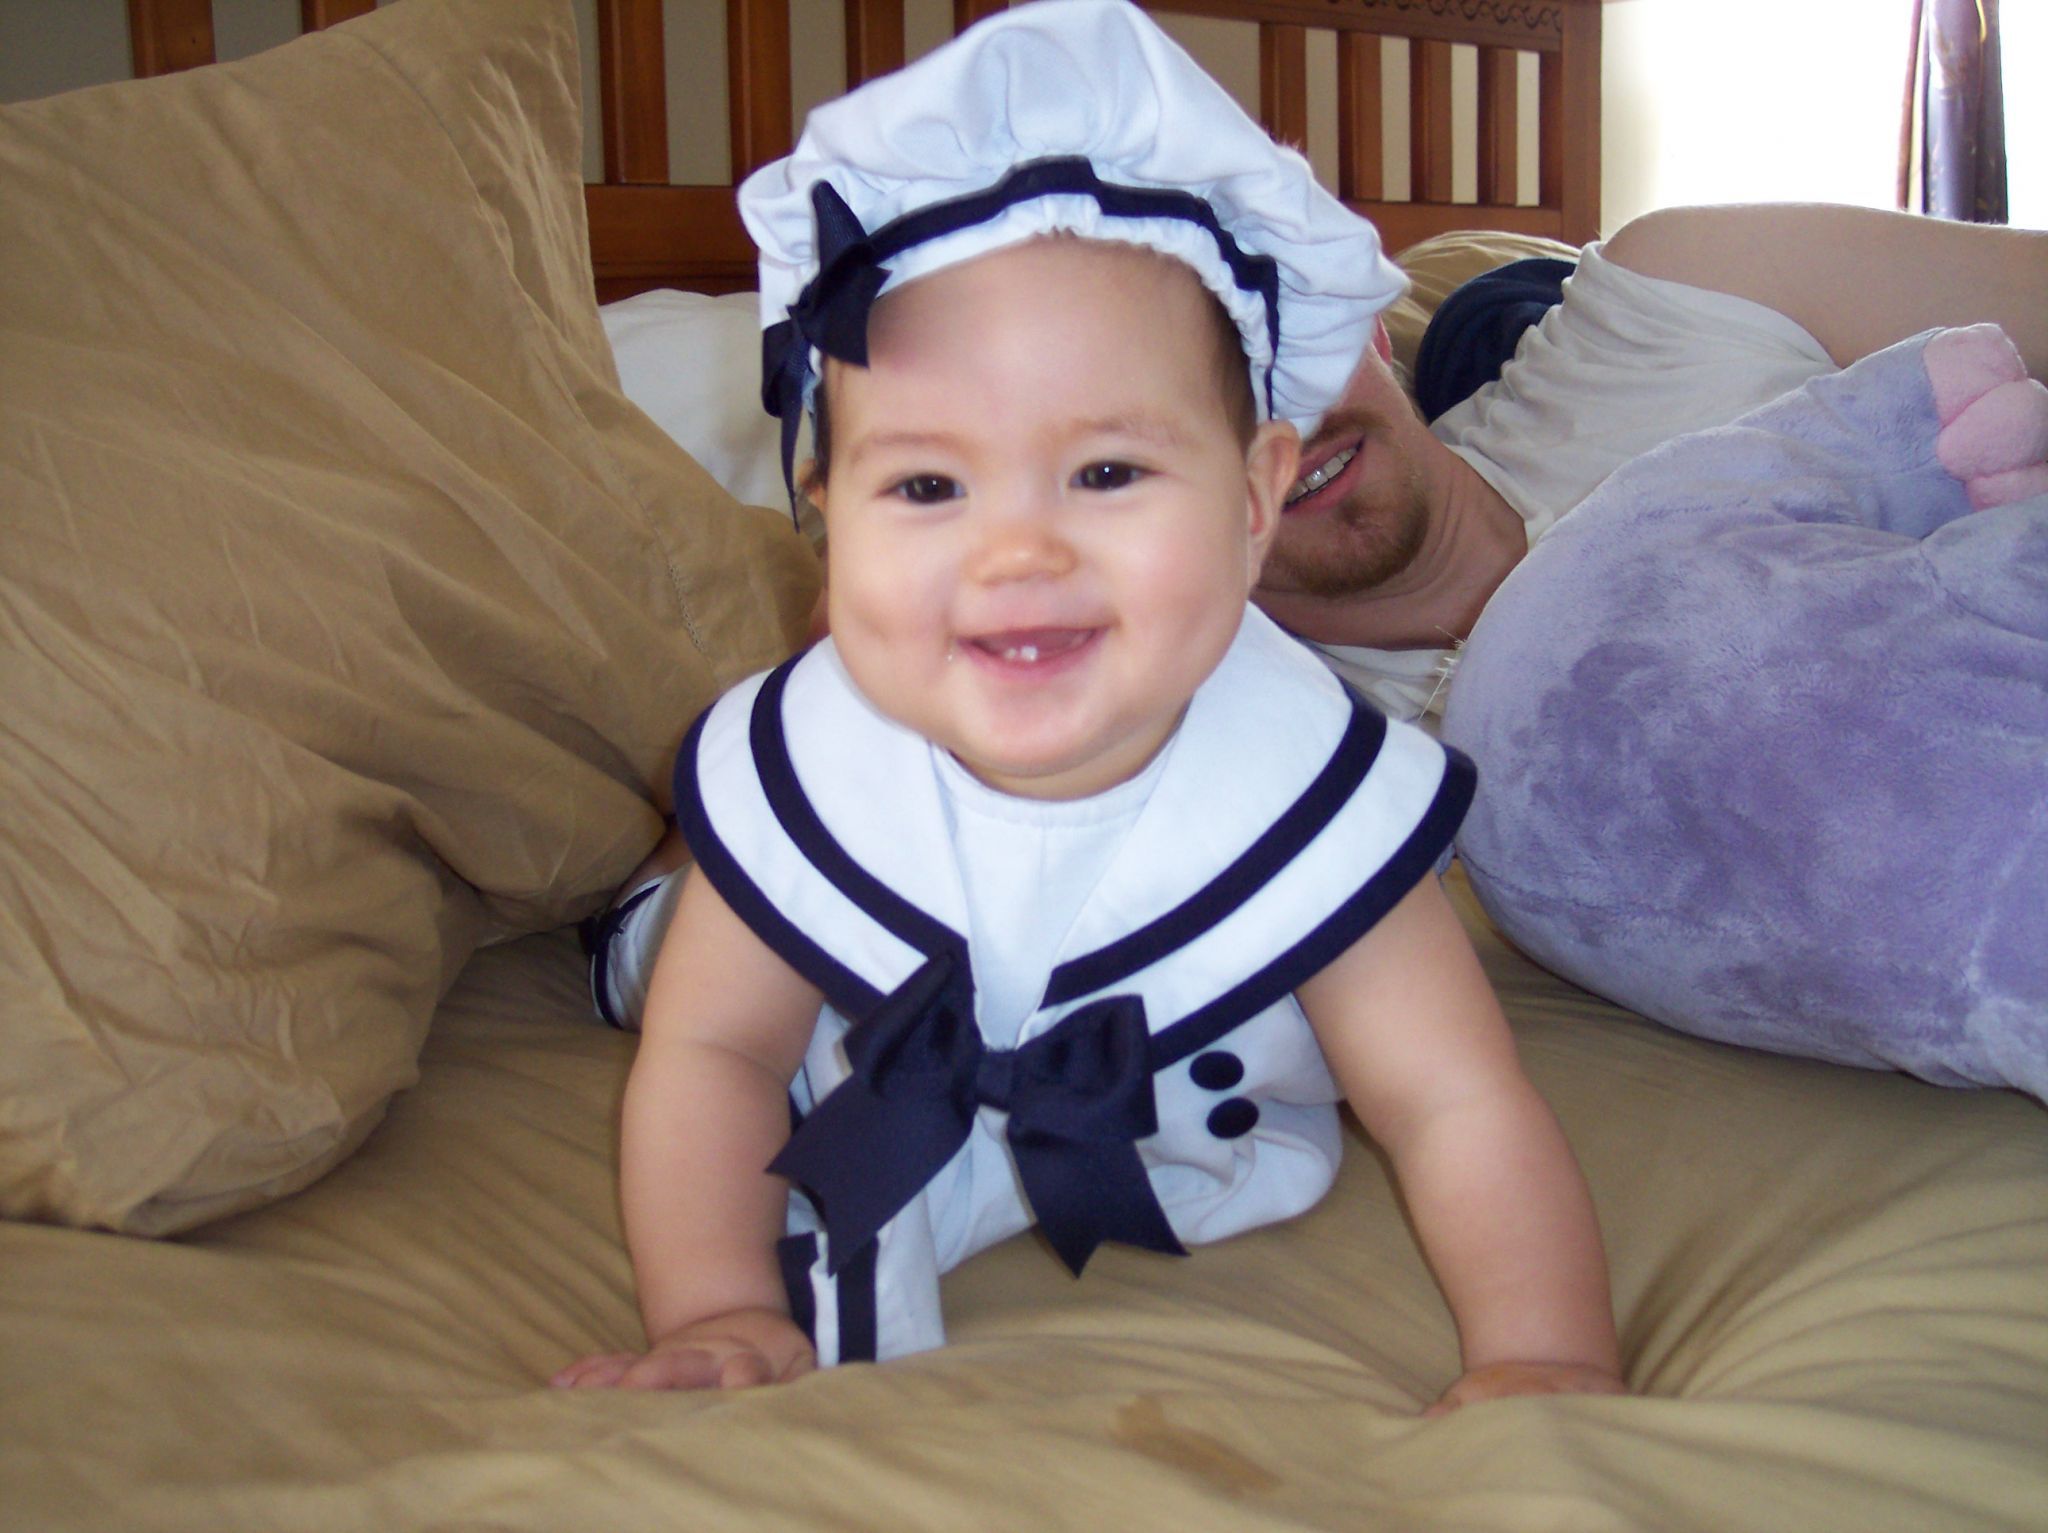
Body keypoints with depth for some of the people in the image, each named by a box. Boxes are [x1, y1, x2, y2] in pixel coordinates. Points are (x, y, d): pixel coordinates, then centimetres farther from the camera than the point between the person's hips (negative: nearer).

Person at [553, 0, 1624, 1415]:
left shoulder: (1306, 800, -36)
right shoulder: (805, 772, -32)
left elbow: (1459, 1106, -29)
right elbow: (712, 1050, -18)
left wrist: (1548, 1360, -40)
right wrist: (715, 1308, -28)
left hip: (1194, 1132, 2)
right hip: (890, 1097, -1)